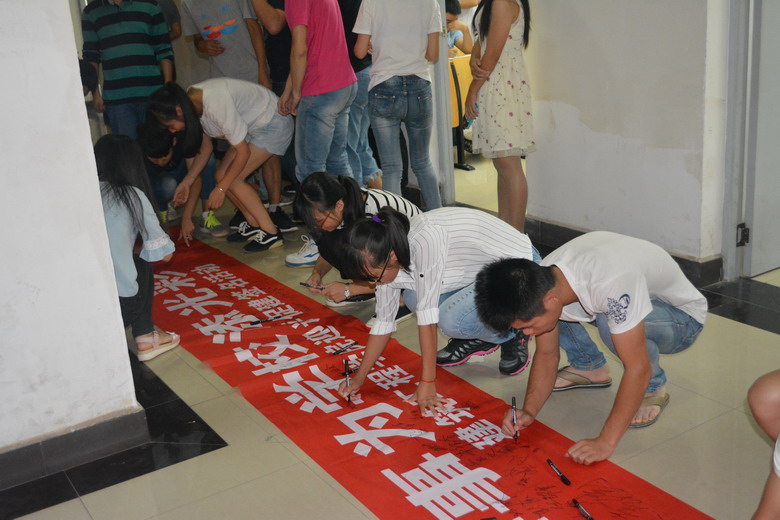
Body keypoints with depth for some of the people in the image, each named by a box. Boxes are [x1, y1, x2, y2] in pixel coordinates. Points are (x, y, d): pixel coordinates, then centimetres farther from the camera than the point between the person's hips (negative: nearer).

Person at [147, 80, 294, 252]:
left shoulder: (216, 104, -33)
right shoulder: (191, 102, -7)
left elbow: (243, 152, -23)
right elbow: (205, 149, 7)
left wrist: (221, 188, -16)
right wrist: (187, 183, 4)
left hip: (274, 123, -8)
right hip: (254, 126, 8)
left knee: (231, 179, -14)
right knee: (222, 175, 0)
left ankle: (270, 233, -7)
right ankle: (254, 224, 15)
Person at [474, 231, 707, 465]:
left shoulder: (610, 283, -41)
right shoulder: (542, 283, -19)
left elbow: (638, 369, -38)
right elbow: (546, 354, -7)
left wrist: (605, 442, -38)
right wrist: (529, 411, -20)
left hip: (682, 317, -6)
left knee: (610, 323, -37)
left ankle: (653, 388, -8)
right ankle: (589, 367, 8)